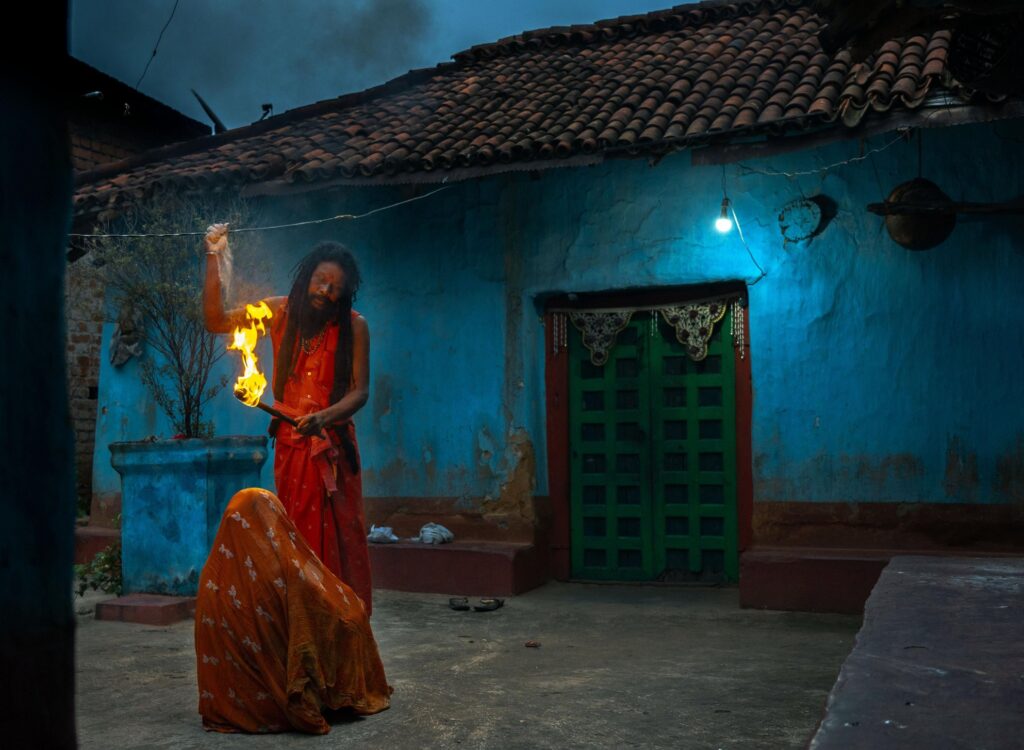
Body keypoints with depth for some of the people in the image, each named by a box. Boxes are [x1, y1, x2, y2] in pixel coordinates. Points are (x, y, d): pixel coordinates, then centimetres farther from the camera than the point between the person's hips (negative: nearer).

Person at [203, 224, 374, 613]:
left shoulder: (354, 326, -6)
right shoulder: (280, 312, 2)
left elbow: (360, 390, -7)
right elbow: (216, 321, 6)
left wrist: (323, 417, -25)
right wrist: (214, 258, -2)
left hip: (333, 444, -2)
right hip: (290, 443, 2)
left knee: (337, 536, -2)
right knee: (295, 534, 7)